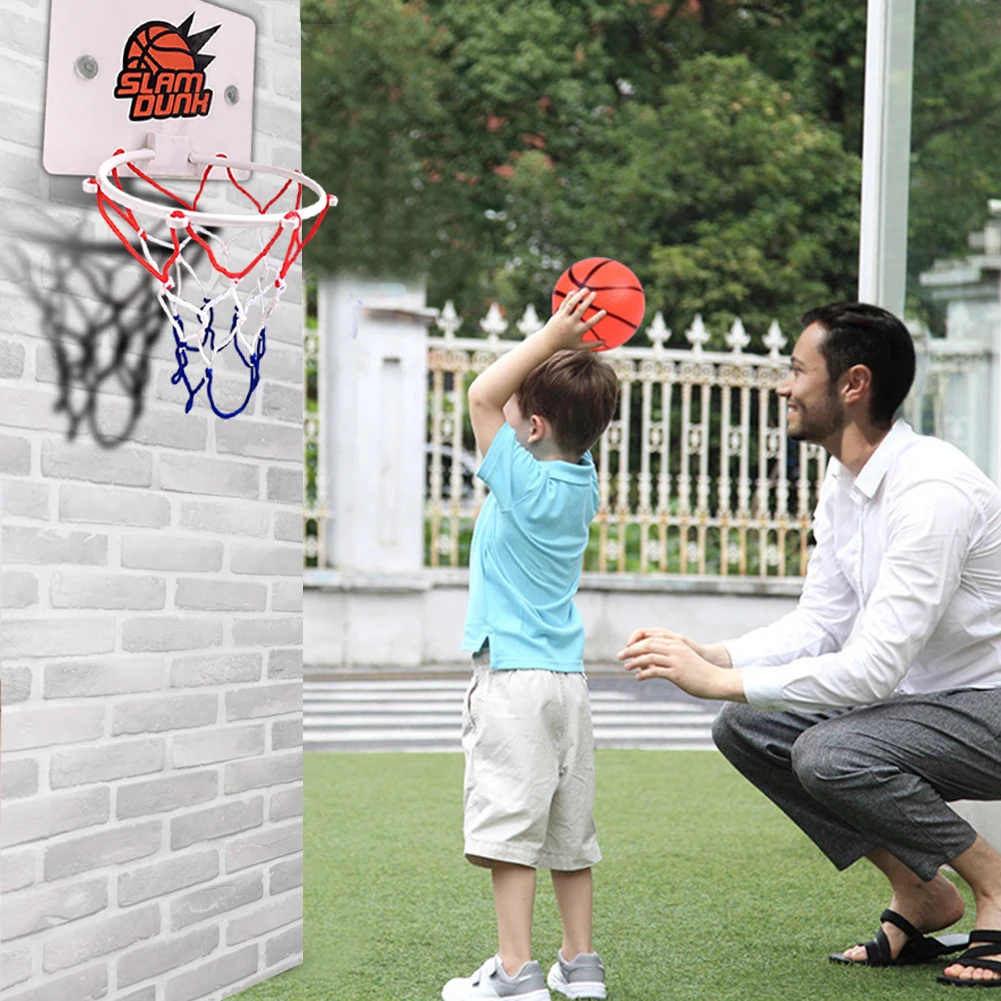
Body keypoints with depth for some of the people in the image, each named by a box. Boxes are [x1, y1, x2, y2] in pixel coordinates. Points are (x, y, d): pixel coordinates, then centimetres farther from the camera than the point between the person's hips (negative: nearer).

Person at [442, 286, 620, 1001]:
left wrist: (552, 338, -11)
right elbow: (576, 419, 23)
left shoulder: (522, 480, -13)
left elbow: (482, 395, -12)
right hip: (567, 674, 8)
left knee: (510, 827, -7)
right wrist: (575, 349, 11)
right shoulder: (582, 481, 6)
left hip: (514, 675, -8)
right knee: (568, 831, 13)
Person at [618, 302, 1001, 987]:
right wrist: (708, 656, -10)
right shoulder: (845, 485, 5)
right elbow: (818, 626, 7)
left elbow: (873, 668, -30)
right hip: (925, 695, 9)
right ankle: (922, 898, 5)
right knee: (745, 728, -1)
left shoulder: (933, 492, -26)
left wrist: (719, 682, -27)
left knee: (829, 753, -30)